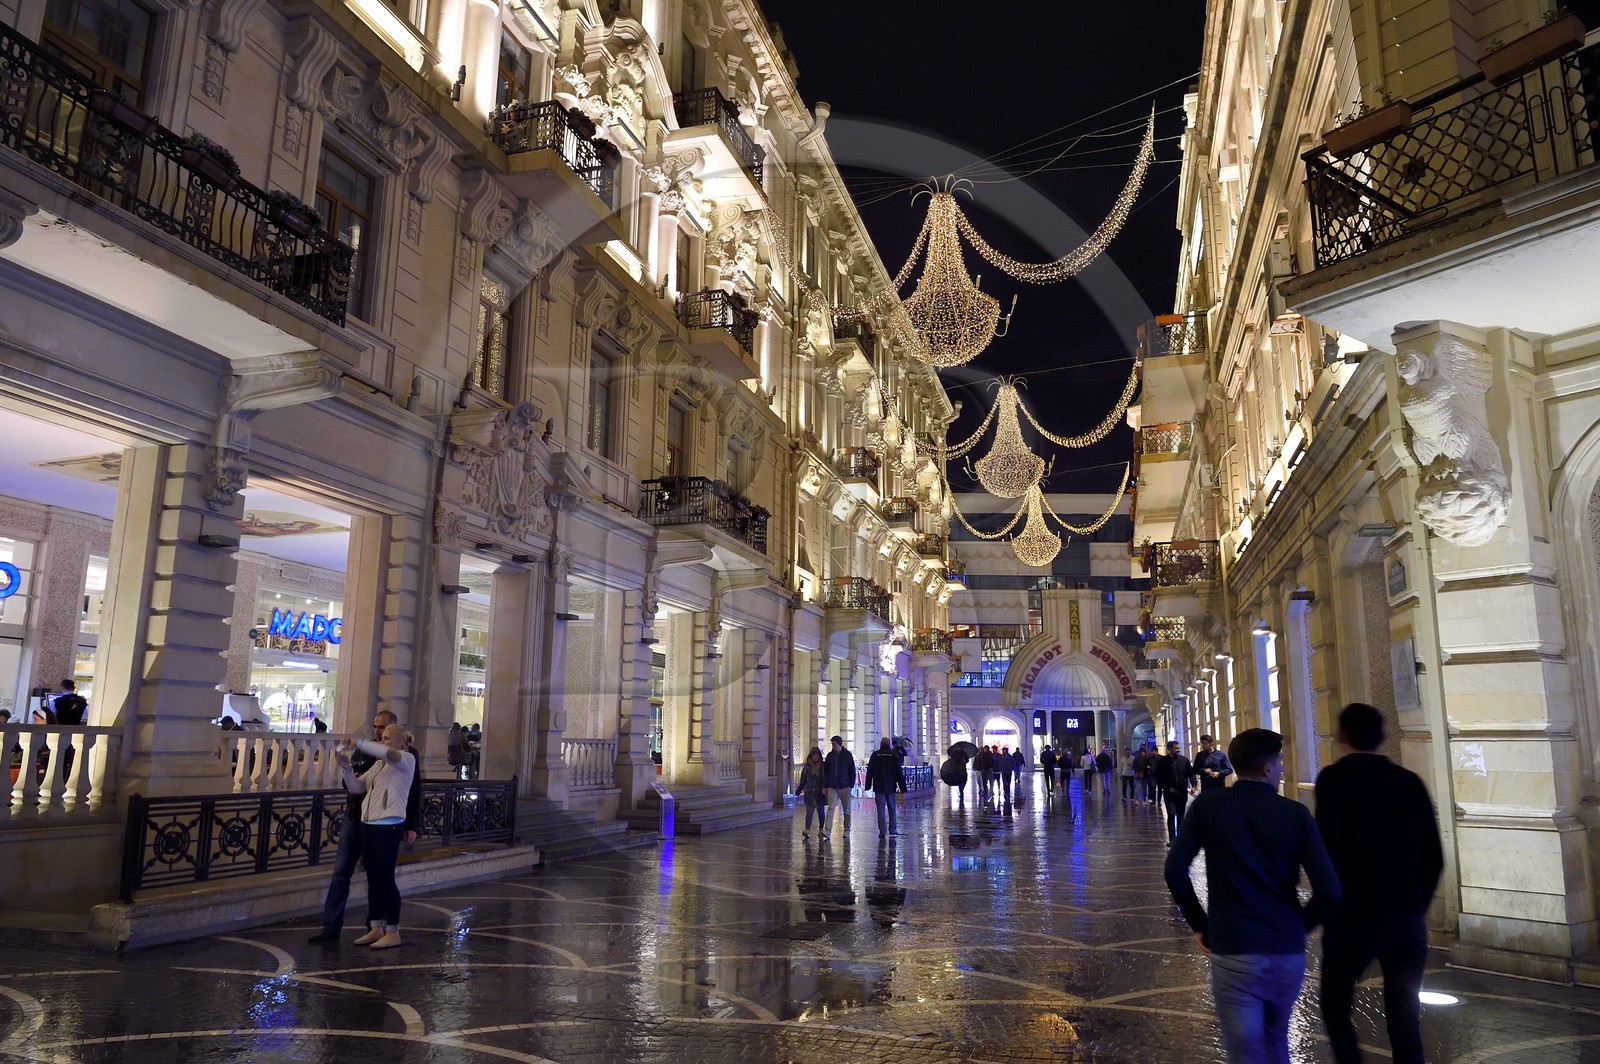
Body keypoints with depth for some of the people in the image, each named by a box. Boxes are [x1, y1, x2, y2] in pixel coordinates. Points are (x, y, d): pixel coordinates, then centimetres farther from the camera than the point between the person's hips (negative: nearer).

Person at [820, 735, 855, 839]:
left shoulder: (847, 755, -1)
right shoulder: (830, 755, 5)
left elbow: (852, 771, 1)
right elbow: (826, 772, 8)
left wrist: (851, 785, -6)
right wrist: (825, 786, 3)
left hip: (845, 787, -1)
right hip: (832, 787, 1)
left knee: (846, 810, 9)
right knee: (830, 809, -9)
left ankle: (847, 830, 22)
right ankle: (827, 831, -15)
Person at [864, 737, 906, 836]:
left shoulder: (875, 755, -3)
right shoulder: (894, 755, -3)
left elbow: (869, 771, 1)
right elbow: (899, 772, 0)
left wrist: (868, 785, 8)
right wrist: (903, 787, 5)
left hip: (879, 787, -1)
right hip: (891, 787, 1)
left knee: (881, 809, 0)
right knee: (892, 809, 13)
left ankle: (882, 831, -4)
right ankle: (892, 830, 17)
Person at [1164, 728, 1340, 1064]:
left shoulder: (1209, 804, -4)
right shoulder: (1296, 814, -3)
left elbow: (1175, 870, -9)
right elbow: (1329, 891, -8)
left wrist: (1199, 924, 5)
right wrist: (1296, 928, 9)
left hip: (1232, 952, -3)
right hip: (1289, 953, 3)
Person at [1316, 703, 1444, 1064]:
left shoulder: (1334, 778, -9)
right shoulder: (1410, 782, 5)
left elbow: (1329, 851, -16)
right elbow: (1434, 857, 6)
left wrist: (1331, 906, -1)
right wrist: (1415, 907, 17)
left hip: (1354, 916, -4)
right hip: (1408, 918, 4)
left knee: (1335, 1006, 13)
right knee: (1405, 1021, 13)